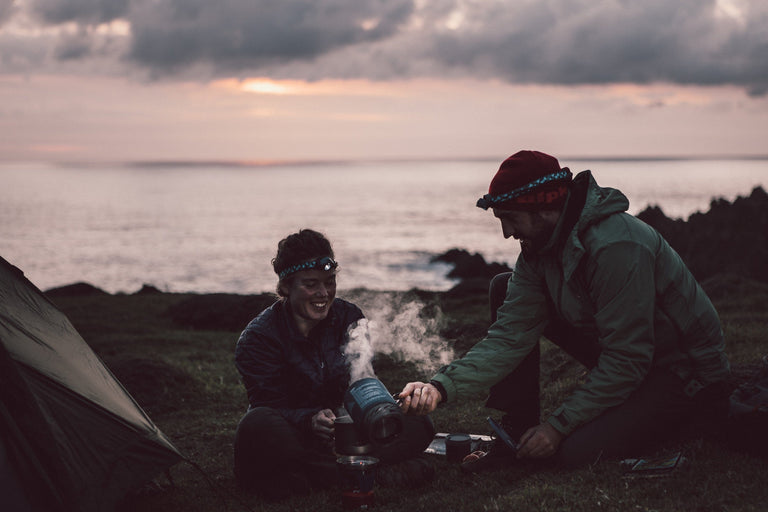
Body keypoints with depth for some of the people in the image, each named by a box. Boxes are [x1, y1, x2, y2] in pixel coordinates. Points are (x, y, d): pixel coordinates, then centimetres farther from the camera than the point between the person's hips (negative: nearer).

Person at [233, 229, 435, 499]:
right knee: (258, 425, -38)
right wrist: (310, 420, -38)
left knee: (418, 426, -16)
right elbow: (270, 406, -17)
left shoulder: (349, 318, 3)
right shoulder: (258, 337, -9)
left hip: (343, 433, 4)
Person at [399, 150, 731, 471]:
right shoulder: (539, 247, -5)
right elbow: (509, 336, -10)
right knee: (504, 290, -1)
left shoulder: (616, 247, -31)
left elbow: (627, 361, -29)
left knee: (575, 451, -28)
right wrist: (442, 387, -24)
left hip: (687, 371, -8)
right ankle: (518, 432, 2)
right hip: (623, 354, 8)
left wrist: (559, 425, -25)